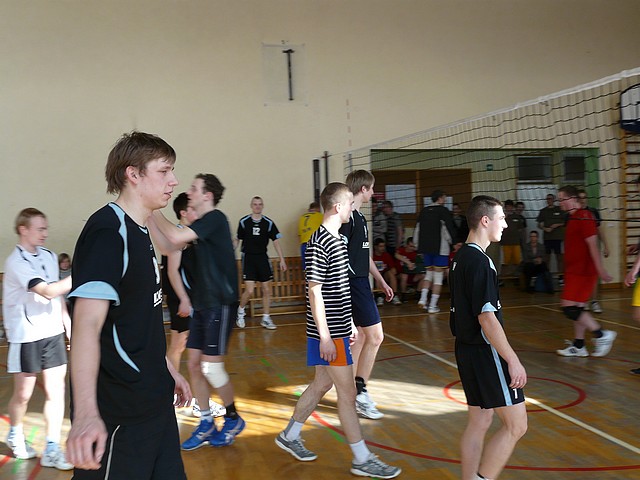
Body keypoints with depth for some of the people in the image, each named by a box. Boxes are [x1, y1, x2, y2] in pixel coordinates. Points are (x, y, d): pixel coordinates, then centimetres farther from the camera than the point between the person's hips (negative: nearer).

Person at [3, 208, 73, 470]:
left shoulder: (49, 256, 8)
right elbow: (49, 291, -25)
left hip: (53, 333, 5)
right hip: (26, 337, -5)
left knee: (56, 391, 1)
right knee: (23, 394, 9)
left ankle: (52, 450, 8)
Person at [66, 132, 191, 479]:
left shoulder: (139, 232, 13)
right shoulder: (107, 231, -17)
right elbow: (87, 324, -27)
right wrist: (85, 414, -35)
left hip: (153, 398, 9)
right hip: (118, 412, -9)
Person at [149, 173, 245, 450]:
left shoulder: (215, 219, -13)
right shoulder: (199, 225, 13)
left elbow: (175, 236, -23)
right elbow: (169, 247, 11)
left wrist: (154, 212, -8)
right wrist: (150, 218, 5)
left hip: (220, 304, -9)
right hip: (202, 304, 9)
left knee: (211, 366, -5)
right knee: (194, 364, 9)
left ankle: (233, 418, 16)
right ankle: (206, 425, 21)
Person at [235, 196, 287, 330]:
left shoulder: (268, 222, 2)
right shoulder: (244, 221, -2)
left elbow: (276, 241, 3)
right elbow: (237, 240, 7)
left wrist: (282, 260, -1)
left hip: (262, 258, 3)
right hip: (248, 257, -3)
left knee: (267, 290, 3)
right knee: (249, 291, -10)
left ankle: (266, 318, 17)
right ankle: (240, 311, 19)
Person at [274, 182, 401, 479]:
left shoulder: (336, 239, 11)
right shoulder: (319, 243, -18)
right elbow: (314, 292, -19)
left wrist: (349, 322, 21)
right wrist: (325, 336, -20)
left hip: (338, 327, 10)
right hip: (328, 332, -10)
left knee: (322, 383, 18)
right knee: (347, 393, -1)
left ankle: (289, 436, 34)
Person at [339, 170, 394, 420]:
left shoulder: (359, 217, 16)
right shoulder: (347, 217, -15)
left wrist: (381, 281, 25)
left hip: (361, 282, 10)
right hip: (354, 284, -10)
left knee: (361, 336, 14)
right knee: (375, 336, -6)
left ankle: (351, 391, 23)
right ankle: (360, 393, 2)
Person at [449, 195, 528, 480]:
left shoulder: (461, 257, 11)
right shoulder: (479, 262, -18)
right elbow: (487, 318, -23)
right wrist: (513, 361, -18)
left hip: (467, 350, 10)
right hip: (486, 352, -10)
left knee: (479, 422, 15)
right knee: (516, 425, -1)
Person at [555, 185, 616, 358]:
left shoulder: (584, 217, -14)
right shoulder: (572, 217, 15)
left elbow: (592, 244, -19)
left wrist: (600, 269, -22)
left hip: (582, 271, -10)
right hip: (575, 271, 10)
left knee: (569, 308, -10)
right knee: (577, 308, 12)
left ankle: (602, 335, 0)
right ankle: (578, 346, 19)